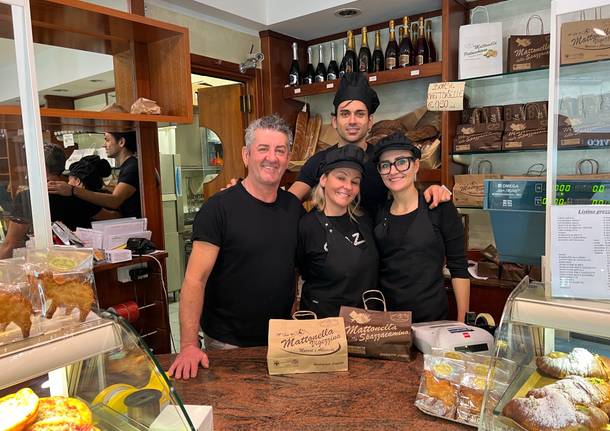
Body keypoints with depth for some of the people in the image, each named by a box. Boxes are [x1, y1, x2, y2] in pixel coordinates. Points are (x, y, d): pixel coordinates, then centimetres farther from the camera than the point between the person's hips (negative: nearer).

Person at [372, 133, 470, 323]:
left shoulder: (440, 208, -6)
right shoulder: (379, 213, 3)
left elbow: (459, 269, -5)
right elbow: (372, 268, 8)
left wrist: (462, 322, -8)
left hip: (432, 319, -3)